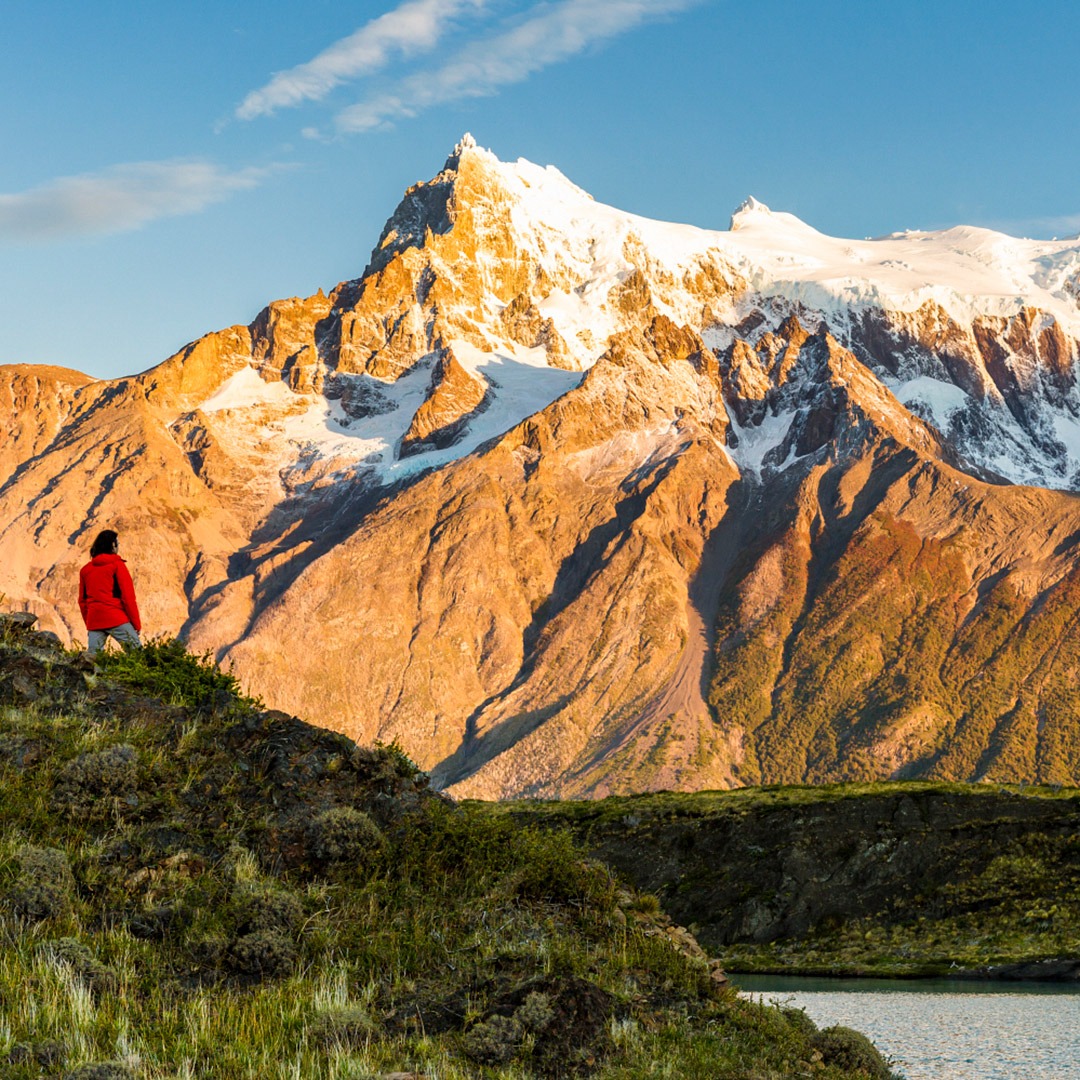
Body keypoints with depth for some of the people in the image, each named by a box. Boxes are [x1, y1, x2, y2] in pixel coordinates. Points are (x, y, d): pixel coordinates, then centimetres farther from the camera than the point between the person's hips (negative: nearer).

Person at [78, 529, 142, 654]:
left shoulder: (85, 570, 14)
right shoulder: (117, 565, -1)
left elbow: (82, 601, 17)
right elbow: (128, 597, -5)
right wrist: (136, 624, -1)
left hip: (94, 622, 5)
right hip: (116, 620, -5)